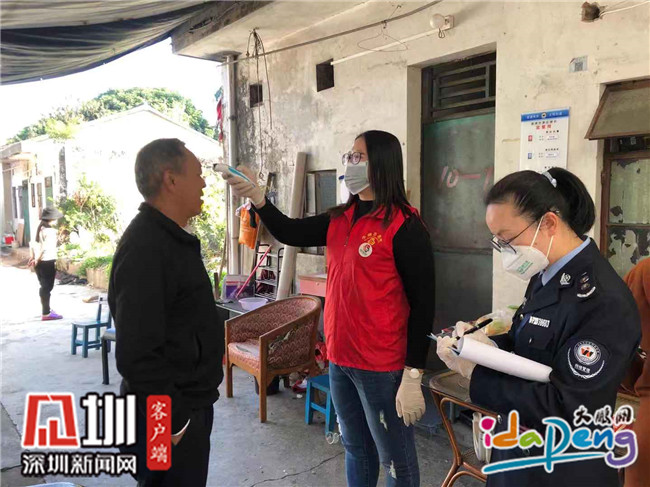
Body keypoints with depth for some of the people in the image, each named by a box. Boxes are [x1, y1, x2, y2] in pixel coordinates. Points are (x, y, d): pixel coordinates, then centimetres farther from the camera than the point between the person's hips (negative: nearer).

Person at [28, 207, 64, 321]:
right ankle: (46, 313, 3)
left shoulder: (39, 229, 10)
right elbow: (45, 247, -22)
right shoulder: (51, 231, -15)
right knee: (47, 287, -1)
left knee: (44, 287, 20)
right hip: (47, 262, -8)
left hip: (39, 262, 8)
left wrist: (33, 257, 7)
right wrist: (37, 259, -14)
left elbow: (33, 244, 9)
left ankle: (46, 309, 34)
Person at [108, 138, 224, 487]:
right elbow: (136, 352, -28)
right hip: (171, 419, -9)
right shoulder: (145, 248, -24)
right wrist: (173, 421, -21)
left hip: (190, 404, 9)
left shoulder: (171, 237, 10)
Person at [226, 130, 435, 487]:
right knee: (356, 450, 22)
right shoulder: (341, 220, 6)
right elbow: (290, 233, 9)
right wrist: (255, 195, -7)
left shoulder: (405, 228, -15)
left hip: (382, 366, -7)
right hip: (340, 359, 7)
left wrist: (413, 377, -17)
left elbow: (422, 304, -15)